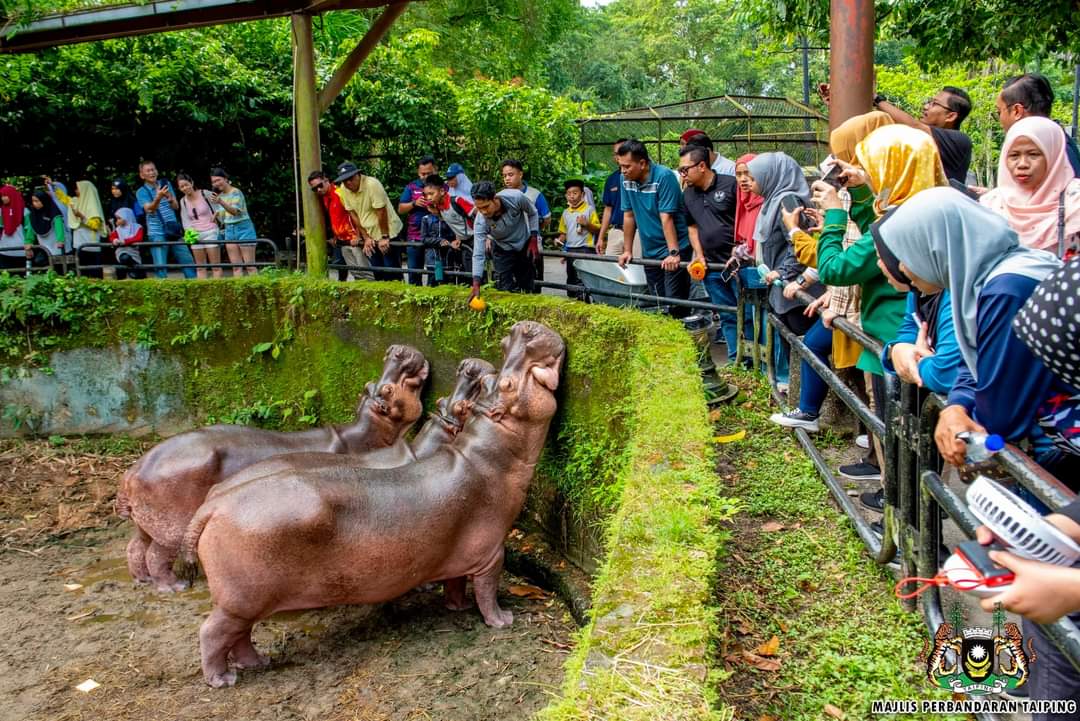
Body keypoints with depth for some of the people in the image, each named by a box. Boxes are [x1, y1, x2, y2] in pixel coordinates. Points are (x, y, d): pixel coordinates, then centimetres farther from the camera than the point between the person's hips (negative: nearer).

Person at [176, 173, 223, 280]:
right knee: (200, 267, 5)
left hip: (210, 232, -4)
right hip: (195, 235, 4)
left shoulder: (205, 194, -6)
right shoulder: (183, 201, 6)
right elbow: (185, 221, 7)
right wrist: (190, 232, -9)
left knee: (216, 266, -5)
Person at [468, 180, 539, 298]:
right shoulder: (481, 221, -31)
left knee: (527, 288, 10)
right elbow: (478, 254, -32)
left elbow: (533, 213, -10)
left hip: (525, 244, 1)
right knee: (506, 290, -9)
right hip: (503, 249, -1)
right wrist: (476, 286, -39)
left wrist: (533, 239, -12)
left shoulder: (516, 197, -32)